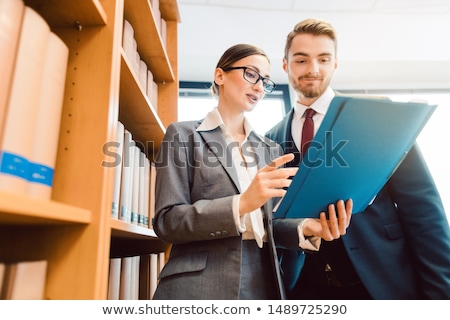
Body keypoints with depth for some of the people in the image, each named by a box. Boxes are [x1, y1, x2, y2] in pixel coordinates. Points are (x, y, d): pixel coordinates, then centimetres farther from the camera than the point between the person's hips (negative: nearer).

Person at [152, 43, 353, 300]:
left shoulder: (271, 148, 11)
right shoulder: (184, 134, -3)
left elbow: (270, 223, 10)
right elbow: (167, 221, -11)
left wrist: (306, 227, -10)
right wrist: (241, 204, -24)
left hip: (265, 281, 5)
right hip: (201, 285, -4)